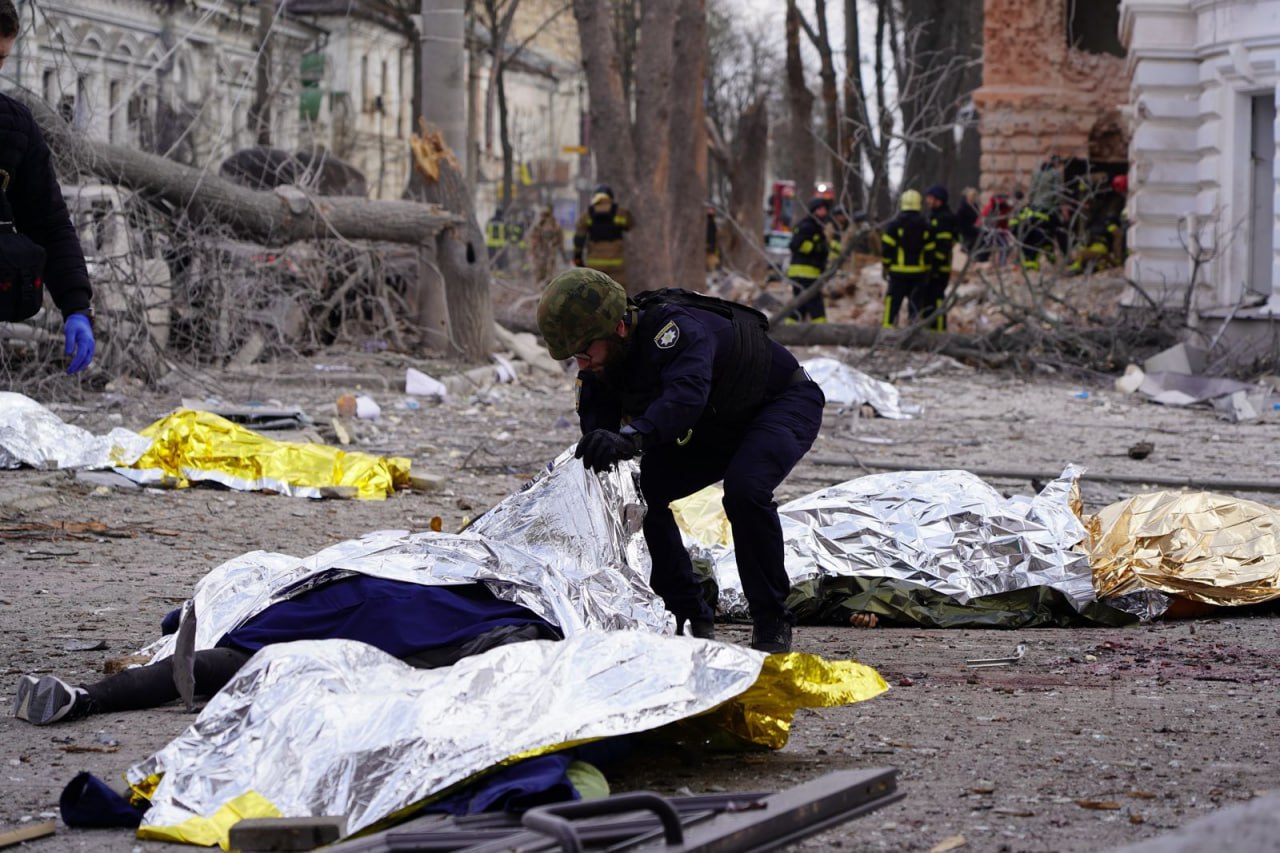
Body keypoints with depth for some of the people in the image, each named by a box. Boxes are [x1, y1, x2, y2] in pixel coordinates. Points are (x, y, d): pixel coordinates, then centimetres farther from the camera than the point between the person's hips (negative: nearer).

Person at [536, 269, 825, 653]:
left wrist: (631, 439, -73)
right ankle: (692, 619, 2)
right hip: (715, 428, 8)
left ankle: (772, 625, -19)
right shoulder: (597, 369, -13)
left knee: (745, 490, -34)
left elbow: (686, 392, -57)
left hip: (785, 403, -8)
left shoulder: (676, 328, -38)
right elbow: (595, 440, -14)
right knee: (639, 493, -10)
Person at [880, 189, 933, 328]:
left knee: (893, 301, 1)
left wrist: (886, 266, 3)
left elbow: (887, 247, -8)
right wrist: (927, 269, 11)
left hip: (899, 271, -3)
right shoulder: (925, 226, 3)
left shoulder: (895, 224, -6)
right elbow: (930, 250, 4)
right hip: (919, 272, 3)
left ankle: (887, 326, -5)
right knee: (916, 301, 7)